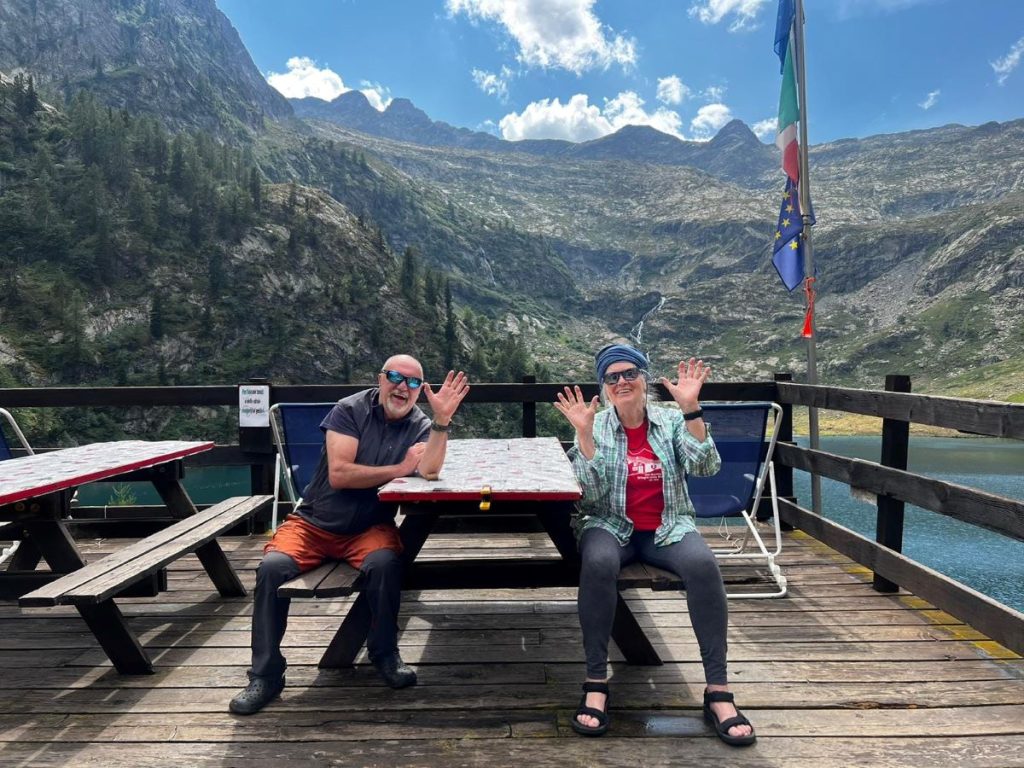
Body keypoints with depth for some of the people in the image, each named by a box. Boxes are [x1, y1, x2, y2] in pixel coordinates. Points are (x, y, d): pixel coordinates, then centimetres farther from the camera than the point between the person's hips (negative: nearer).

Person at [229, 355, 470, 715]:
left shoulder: (420, 425, -1)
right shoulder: (350, 410, -8)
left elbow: (430, 471, -22)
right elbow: (339, 474, -18)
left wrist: (442, 419, -33)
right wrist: (400, 469, -13)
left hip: (369, 527, 1)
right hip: (314, 522, 0)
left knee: (385, 562, -31)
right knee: (272, 567, -25)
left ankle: (384, 653, -5)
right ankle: (266, 675, -6)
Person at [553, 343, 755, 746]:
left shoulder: (672, 420, 3)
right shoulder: (594, 426, 0)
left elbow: (705, 466, -13)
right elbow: (592, 493, -11)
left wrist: (691, 408, -22)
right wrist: (584, 433, -22)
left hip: (667, 528, 1)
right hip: (611, 526, -1)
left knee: (703, 564, -31)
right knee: (598, 562, -35)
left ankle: (718, 690, -20)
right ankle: (596, 682, -22)